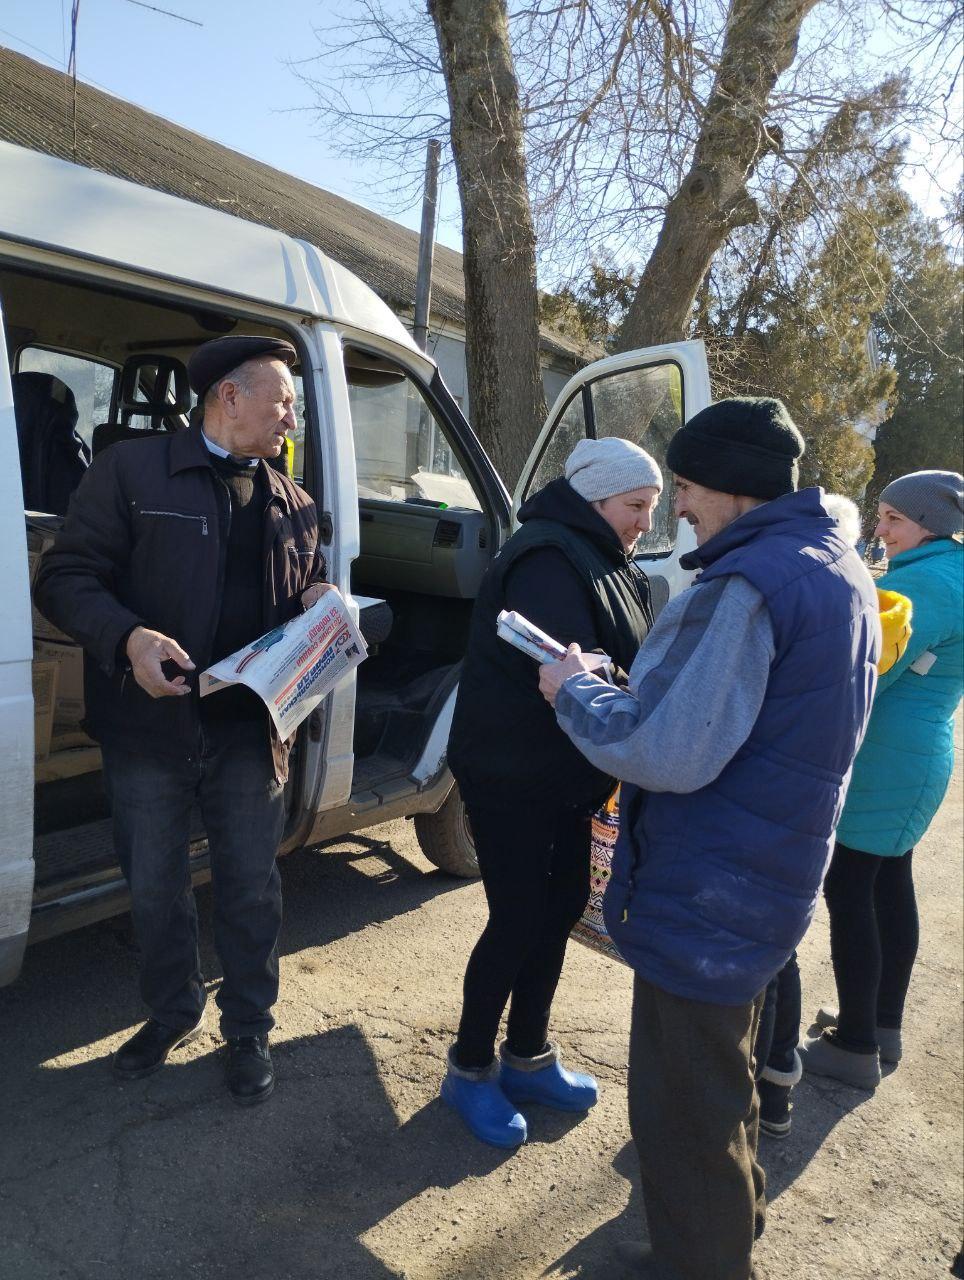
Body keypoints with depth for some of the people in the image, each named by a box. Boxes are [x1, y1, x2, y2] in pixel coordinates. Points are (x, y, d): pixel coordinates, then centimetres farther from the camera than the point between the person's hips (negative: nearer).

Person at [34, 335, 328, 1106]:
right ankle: (173, 1014, 40)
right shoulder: (130, 471, -4)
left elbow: (309, 590, 21)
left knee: (251, 891, 11)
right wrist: (128, 639, -25)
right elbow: (64, 579, -7)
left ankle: (249, 1030, 33)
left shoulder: (292, 503, 10)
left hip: (250, 731, 3)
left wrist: (319, 603, -4)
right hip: (150, 726, -2)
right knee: (155, 891, 15)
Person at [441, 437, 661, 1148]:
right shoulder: (549, 560, -20)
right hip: (510, 776, -10)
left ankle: (527, 1056, 34)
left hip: (566, 775, 10)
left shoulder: (607, 565, 12)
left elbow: (633, 660, 13)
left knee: (561, 906, 16)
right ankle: (471, 1069, 22)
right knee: (517, 921, -1)